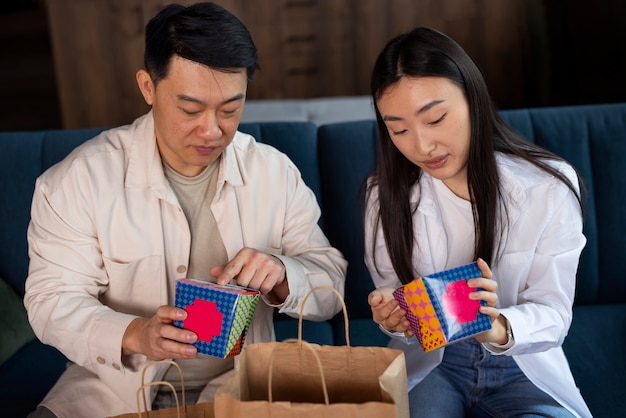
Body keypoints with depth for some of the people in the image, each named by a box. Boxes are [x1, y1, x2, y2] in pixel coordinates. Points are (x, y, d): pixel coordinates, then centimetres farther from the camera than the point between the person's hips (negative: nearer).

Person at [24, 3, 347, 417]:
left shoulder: (276, 174, -3)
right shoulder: (80, 179, -9)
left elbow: (331, 282, 1)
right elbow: (52, 300, -9)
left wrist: (281, 277, -22)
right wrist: (133, 335, -28)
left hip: (241, 383, 1)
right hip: (117, 385, -1)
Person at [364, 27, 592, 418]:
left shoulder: (550, 186, -13)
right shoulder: (387, 193, -6)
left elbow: (553, 313, -11)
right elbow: (392, 289, 2)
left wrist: (498, 329, -33)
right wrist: (392, 315, -23)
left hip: (523, 366, 1)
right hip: (429, 362, 0)